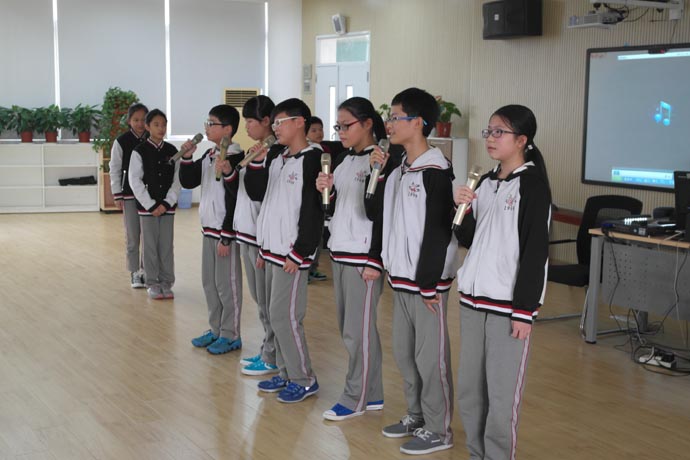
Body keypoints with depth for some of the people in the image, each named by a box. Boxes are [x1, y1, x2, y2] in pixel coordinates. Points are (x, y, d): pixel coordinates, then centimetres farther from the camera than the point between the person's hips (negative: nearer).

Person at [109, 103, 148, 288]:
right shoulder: (121, 141, -4)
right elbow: (115, 169, 1)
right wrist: (117, 195, -2)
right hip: (129, 194, -1)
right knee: (132, 236, 5)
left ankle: (146, 271, 14)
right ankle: (134, 273, 16)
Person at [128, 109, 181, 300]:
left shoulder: (172, 151, 3)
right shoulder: (139, 152, -5)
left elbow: (177, 180, 3)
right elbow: (135, 181, -7)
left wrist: (166, 203, -7)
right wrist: (150, 205, -10)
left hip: (167, 206, 2)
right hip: (147, 206, -2)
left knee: (167, 245, 5)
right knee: (150, 245, 4)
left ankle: (166, 283, 15)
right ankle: (152, 284, 14)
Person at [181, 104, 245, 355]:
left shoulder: (236, 158, -15)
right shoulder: (208, 156, 11)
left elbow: (236, 200, -19)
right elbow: (187, 182, 13)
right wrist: (186, 158, 0)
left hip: (226, 231, -9)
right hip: (209, 229, 9)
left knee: (227, 283, 0)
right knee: (209, 282, 16)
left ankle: (231, 335, 11)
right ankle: (216, 330, 28)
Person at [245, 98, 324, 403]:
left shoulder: (312, 160, -13)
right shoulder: (277, 161, 13)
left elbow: (314, 212, -17)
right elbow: (257, 193, 16)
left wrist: (299, 253, -18)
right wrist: (256, 163, 3)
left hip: (293, 254, -8)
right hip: (272, 250, 8)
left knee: (285, 316, -6)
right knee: (276, 314, 12)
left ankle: (304, 379, 7)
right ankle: (286, 373, 24)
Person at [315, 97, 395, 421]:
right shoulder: (342, 160, 13)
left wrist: (375, 260, -17)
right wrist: (326, 191, -2)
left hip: (364, 256, -9)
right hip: (339, 253, 9)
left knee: (358, 329, -1)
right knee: (348, 327, 13)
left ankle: (356, 398, 11)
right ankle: (372, 394, 24)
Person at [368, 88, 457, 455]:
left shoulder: (436, 171, -16)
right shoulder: (399, 168, 11)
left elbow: (438, 232, -19)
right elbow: (379, 215, 16)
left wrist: (428, 283, -18)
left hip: (427, 280, -9)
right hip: (401, 277, 9)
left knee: (430, 355, 1)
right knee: (403, 351, 18)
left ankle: (438, 430, 14)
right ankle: (417, 416, 34)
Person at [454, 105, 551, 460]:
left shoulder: (532, 184, -8)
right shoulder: (484, 183, 12)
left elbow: (536, 252, -12)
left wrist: (525, 310, -14)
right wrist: (462, 209, -4)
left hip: (508, 303, -7)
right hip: (472, 297, 7)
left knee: (502, 392, 0)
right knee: (469, 388, 13)